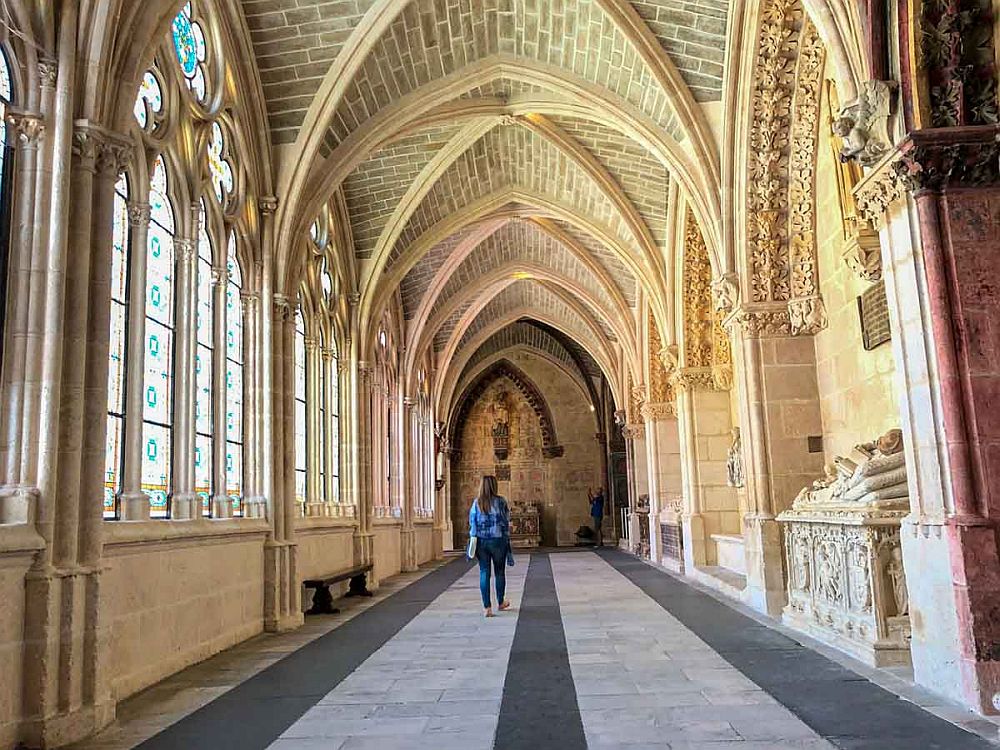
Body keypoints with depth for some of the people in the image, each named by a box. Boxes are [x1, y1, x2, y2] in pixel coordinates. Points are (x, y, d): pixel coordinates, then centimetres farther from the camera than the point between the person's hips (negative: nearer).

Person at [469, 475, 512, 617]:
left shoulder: (476, 503, 1)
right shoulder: (500, 501, -6)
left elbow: (472, 523, 4)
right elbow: (506, 522, -3)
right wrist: (507, 540, 5)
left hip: (481, 541, 2)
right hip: (497, 541, -1)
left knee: (484, 573, 4)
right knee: (499, 572, 14)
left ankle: (487, 607, 1)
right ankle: (500, 602, 29)